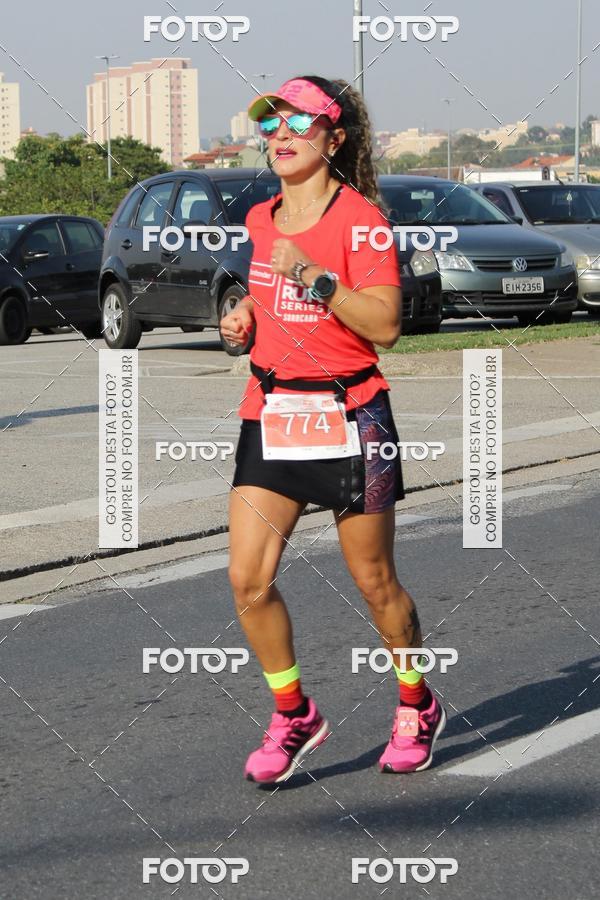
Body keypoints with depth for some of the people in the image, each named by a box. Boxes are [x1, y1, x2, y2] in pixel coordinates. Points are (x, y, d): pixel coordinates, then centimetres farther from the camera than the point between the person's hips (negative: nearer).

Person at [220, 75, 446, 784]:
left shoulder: (358, 217, -9)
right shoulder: (262, 220, 10)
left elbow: (385, 325, -18)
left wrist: (312, 274, -25)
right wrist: (247, 314, 9)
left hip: (347, 418, -5)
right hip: (269, 415, 5)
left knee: (375, 583, 6)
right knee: (248, 579, -7)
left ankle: (417, 707, 29)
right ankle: (293, 714, 11)